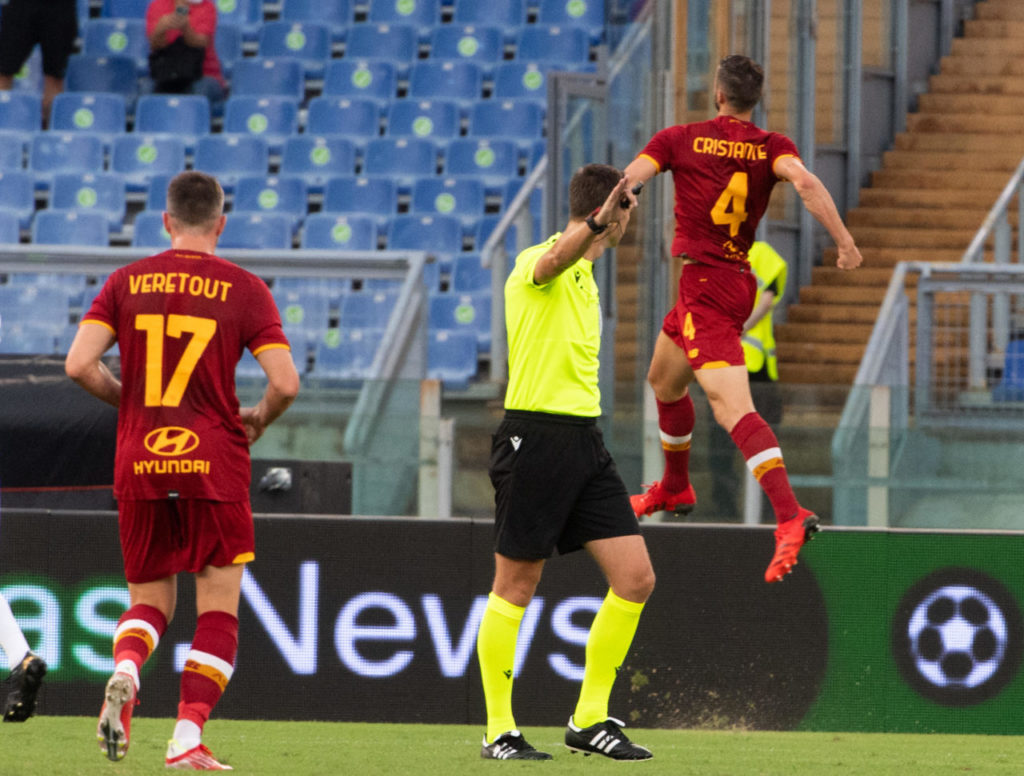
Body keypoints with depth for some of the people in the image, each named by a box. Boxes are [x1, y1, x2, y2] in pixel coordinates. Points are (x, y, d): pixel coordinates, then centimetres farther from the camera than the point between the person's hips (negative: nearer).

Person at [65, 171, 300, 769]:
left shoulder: (126, 282, 5)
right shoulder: (245, 290, -1)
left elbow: (79, 365, -4)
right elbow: (286, 383, -9)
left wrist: (129, 400, 13)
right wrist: (259, 420, 12)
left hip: (139, 466, 3)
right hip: (214, 466, -3)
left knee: (150, 602, 16)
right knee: (218, 609, 6)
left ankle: (125, 671, -16)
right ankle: (189, 738, -5)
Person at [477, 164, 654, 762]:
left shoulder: (585, 279, 19)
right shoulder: (538, 266, -10)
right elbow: (553, 260, -37)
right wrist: (596, 225, -54)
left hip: (584, 439, 9)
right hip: (536, 437, -9)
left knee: (636, 579, 1)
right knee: (515, 589, -1)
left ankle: (590, 720, 10)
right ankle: (499, 731, 6)